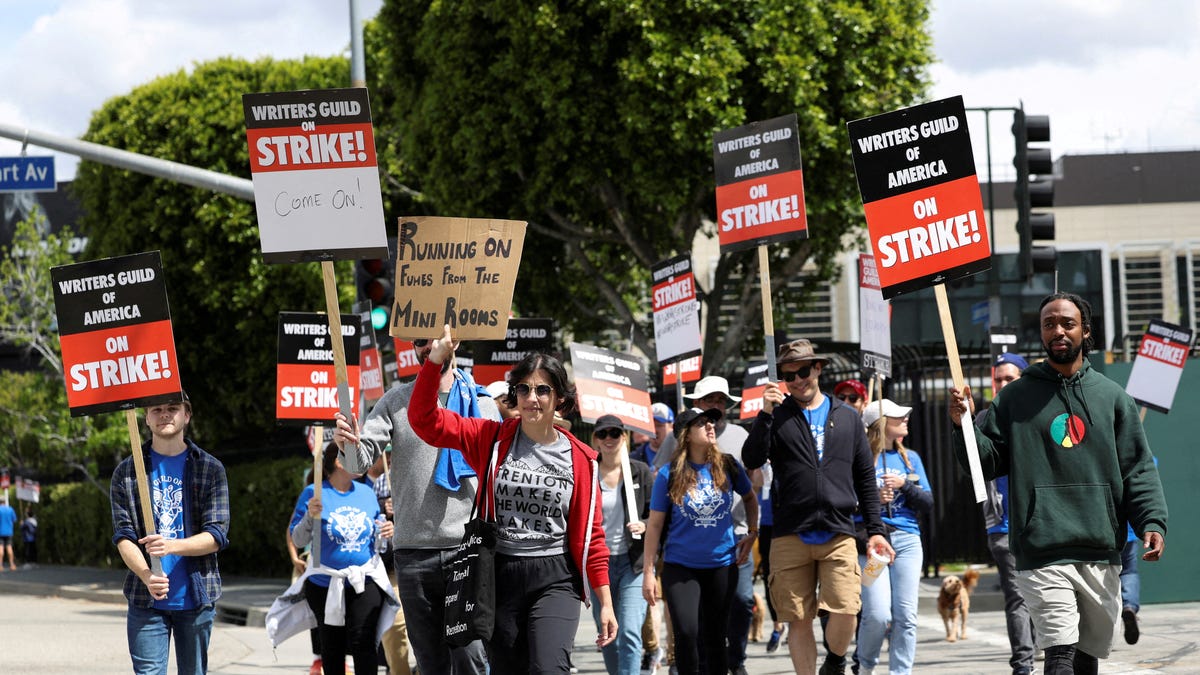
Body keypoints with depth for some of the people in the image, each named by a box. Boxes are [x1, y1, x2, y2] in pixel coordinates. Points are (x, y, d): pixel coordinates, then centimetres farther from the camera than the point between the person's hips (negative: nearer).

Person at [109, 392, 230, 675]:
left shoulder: (211, 469, 5)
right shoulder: (126, 472, 6)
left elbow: (216, 537, -3)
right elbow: (123, 536, -2)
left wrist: (171, 545, -22)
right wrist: (146, 575, -21)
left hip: (197, 598, 1)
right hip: (146, 599, -1)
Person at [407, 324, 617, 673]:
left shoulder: (579, 458, 2)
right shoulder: (492, 439, 2)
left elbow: (590, 534, 5)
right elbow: (425, 419, -6)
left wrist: (605, 602, 2)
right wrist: (435, 360, -19)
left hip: (554, 579, -2)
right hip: (500, 577, 2)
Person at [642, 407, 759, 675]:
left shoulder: (727, 467, -1)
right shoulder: (670, 474, -8)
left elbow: (749, 497, 20)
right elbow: (655, 524, -3)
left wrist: (752, 532, 10)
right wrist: (648, 572, -4)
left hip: (722, 564, 2)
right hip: (680, 566, -2)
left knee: (715, 636, 8)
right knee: (686, 633, -15)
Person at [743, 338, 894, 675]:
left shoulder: (847, 417, 13)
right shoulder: (777, 416, 8)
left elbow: (865, 479, 16)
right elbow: (752, 460, -6)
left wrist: (875, 529, 10)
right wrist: (766, 413, -14)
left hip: (838, 536, 0)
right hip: (791, 536, 0)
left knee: (845, 613, -9)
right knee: (799, 619, 0)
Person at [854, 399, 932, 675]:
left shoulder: (910, 458, 15)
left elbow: (928, 504, 11)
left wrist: (905, 485, -5)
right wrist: (872, 499, -15)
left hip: (907, 541, 4)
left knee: (905, 615, -4)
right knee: (878, 614, -13)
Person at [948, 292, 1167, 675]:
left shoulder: (1111, 397, 11)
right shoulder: (1016, 398, 9)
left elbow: (1138, 469, 9)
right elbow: (988, 463, 8)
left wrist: (1152, 522, -5)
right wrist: (964, 426, -11)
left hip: (1102, 557, 3)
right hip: (1042, 556, -3)